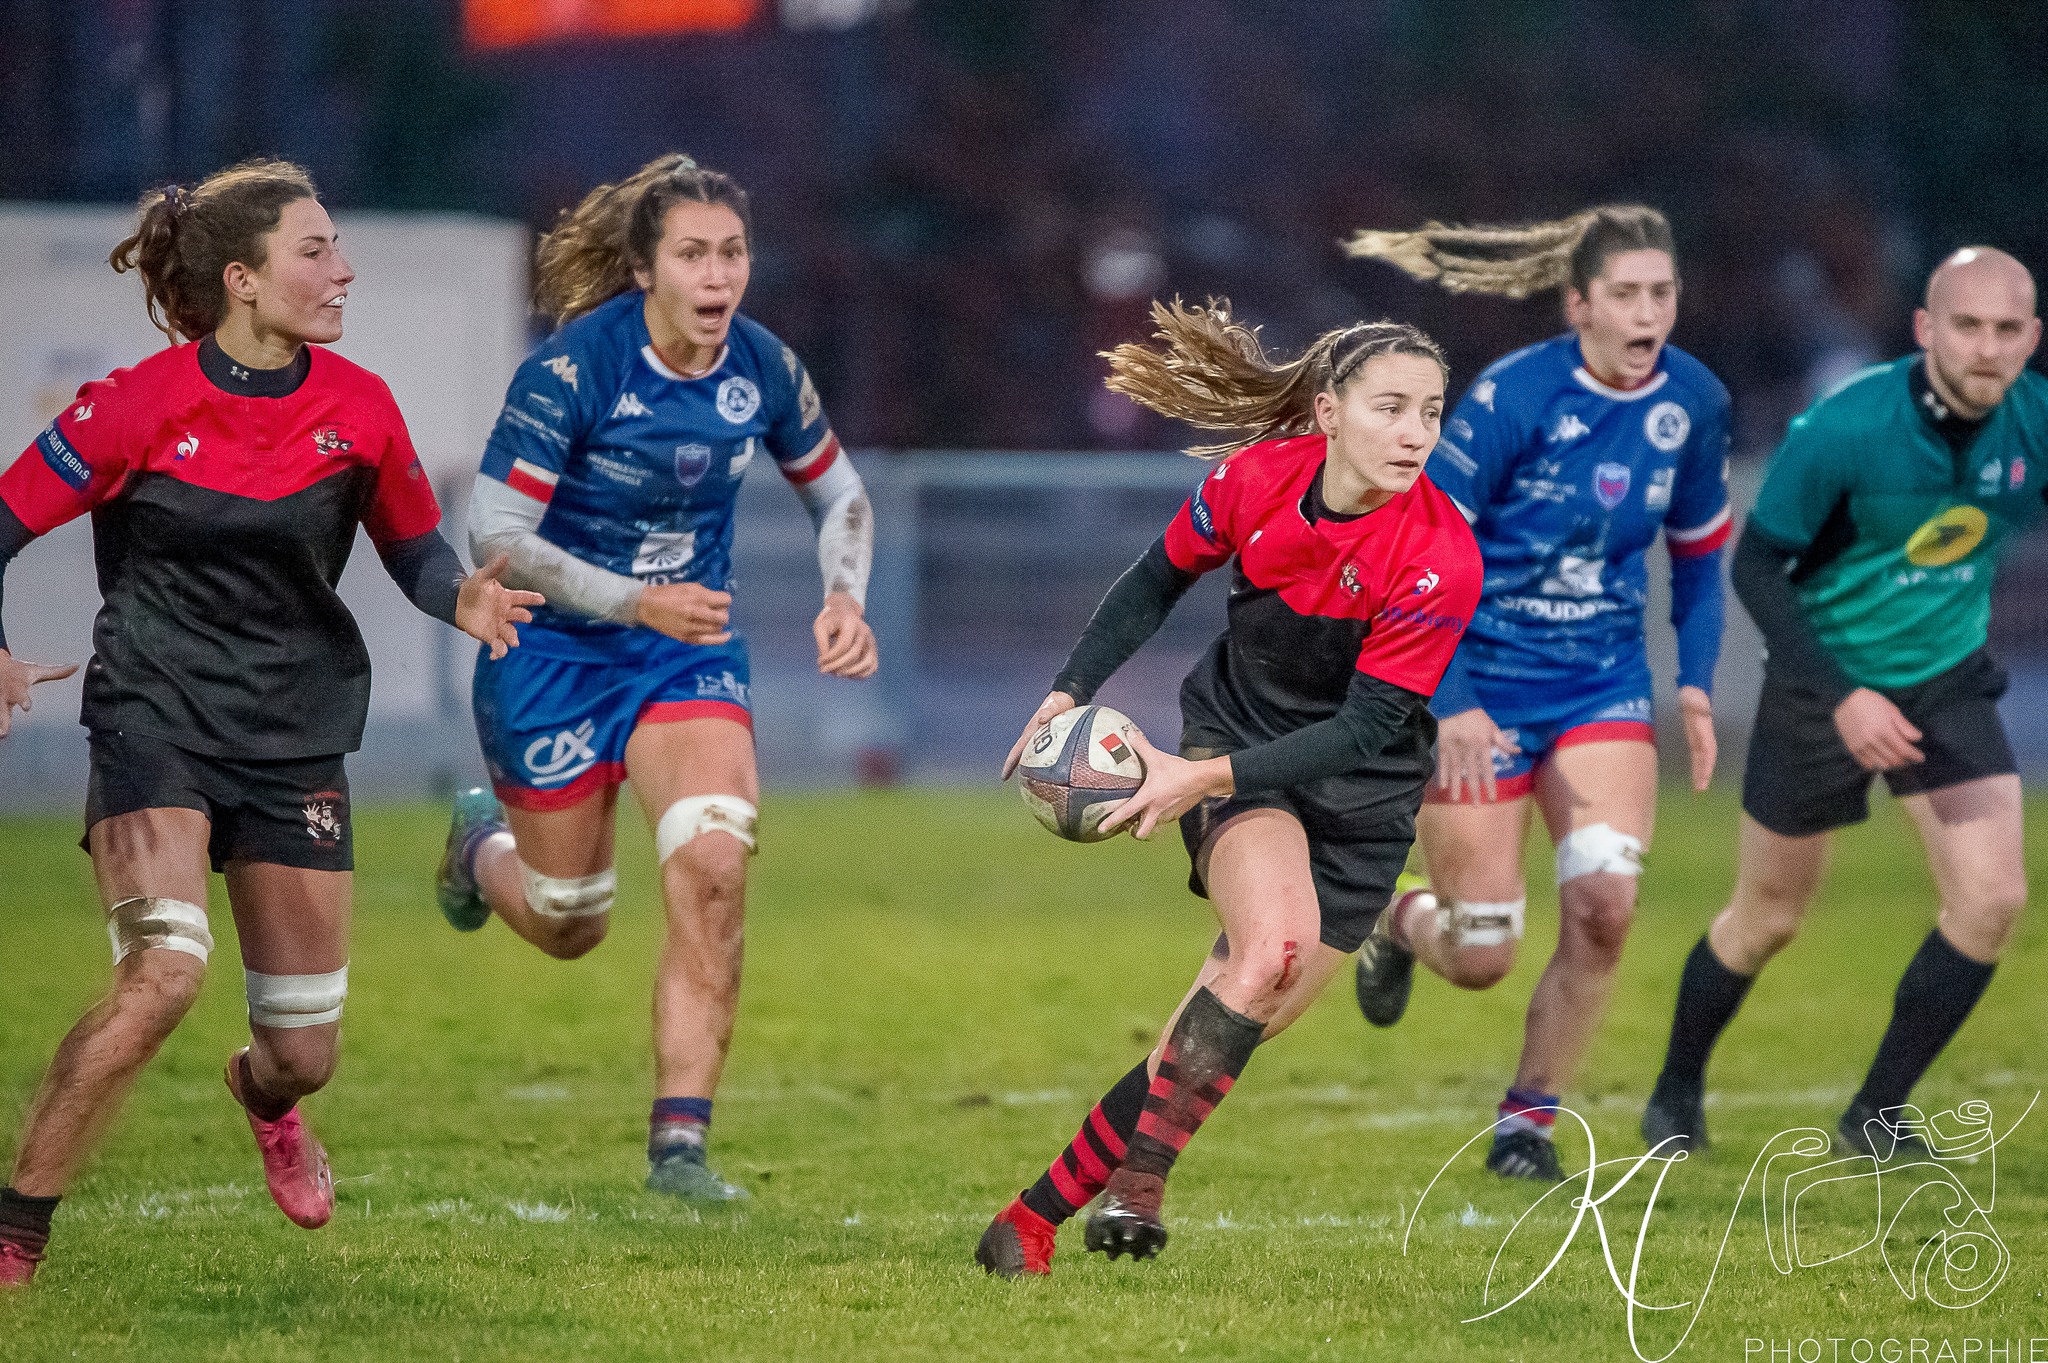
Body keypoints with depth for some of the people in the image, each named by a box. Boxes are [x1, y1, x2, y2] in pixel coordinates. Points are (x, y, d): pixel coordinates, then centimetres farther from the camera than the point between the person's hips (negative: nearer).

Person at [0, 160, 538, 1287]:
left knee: (305, 1050, 6)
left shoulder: (358, 409, -2)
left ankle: (261, 1096, 47)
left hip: (295, 737, 4)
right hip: (155, 722, -4)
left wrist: (460, 598, -10)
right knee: (164, 972, -28)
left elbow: (413, 546, 13)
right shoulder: (138, 405, -12)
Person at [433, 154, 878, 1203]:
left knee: (715, 864, -22)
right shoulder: (572, 368, -22)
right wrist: (637, 602, -29)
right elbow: (494, 533, -21)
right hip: (555, 651, -3)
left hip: (690, 648, 3)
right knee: (568, 926, 10)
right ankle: (481, 845, 48)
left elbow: (839, 495, 10)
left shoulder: (764, 369, -8)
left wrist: (845, 597, -8)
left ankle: (679, 1144, -16)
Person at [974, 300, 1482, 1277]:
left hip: (1361, 800, 0)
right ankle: (1137, 1183, -25)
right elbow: (1159, 581, 5)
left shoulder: (1441, 560, -23)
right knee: (1272, 940, -29)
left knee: (1233, 1030, -4)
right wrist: (1070, 693, -1)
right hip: (1235, 736, 0)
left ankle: (1041, 1213, 10)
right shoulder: (1257, 478, -14)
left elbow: (1368, 728, -22)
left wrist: (1209, 778, -29)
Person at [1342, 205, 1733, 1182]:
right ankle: (1401, 923, 38)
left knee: (1604, 901, -17)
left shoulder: (1694, 403, -2)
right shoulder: (1512, 397, -18)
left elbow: (1698, 549, 14)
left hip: (1604, 686, 4)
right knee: (1480, 957, -1)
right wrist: (1450, 705, -20)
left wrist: (1696, 681, 1)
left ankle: (1529, 1117, 3)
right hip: (1481, 686, -4)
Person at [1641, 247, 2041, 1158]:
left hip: (1948, 683, 3)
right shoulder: (1846, 428, -25)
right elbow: (1756, 565, -17)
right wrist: (1841, 698, -24)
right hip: (1824, 683, -3)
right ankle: (1677, 1091, 35)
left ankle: (1877, 1115, 5)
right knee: (1768, 920, 8)